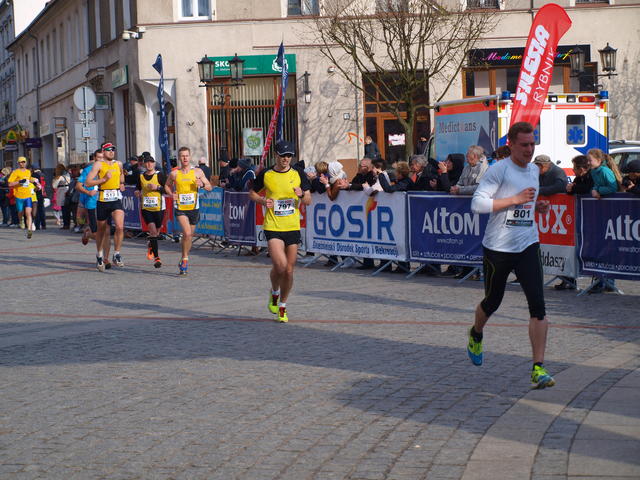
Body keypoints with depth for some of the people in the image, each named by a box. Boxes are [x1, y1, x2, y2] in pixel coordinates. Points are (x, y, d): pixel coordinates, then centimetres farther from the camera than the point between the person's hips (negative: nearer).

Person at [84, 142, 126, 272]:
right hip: (102, 201, -2)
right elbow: (87, 182, -12)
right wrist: (104, 179, -18)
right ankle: (99, 255, 33)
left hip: (117, 200, 2)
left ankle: (116, 255, -7)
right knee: (101, 230, 12)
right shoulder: (98, 165, -4)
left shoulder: (119, 164, 10)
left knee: (120, 227, -18)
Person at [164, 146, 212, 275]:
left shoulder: (197, 172, 0)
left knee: (190, 235, 12)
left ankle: (183, 262, 30)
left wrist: (202, 184, -17)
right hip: (180, 208, -2)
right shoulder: (174, 174, 0)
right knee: (187, 233, -20)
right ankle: (185, 259, -5)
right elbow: (167, 185, 17)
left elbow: (210, 187, 5)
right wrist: (172, 194, -3)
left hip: (194, 208, 2)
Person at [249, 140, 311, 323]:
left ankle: (282, 307, 23)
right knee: (280, 266, -18)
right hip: (273, 227, -2)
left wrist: (302, 195, -18)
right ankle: (274, 293, 14)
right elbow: (252, 193, 14)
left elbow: (308, 200, 4)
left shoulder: (299, 175, 3)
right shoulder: (265, 175, 0)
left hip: (293, 228, 2)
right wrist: (263, 201, -6)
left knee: (289, 270, 5)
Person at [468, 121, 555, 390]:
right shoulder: (499, 170, -12)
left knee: (538, 304, -11)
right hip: (498, 247, -4)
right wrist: (515, 199, -23)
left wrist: (536, 206, 6)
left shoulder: (534, 170, 11)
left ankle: (538, 368, -11)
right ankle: (476, 334, 49)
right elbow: (477, 204, -19)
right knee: (492, 302, 13)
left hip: (527, 246, 4)